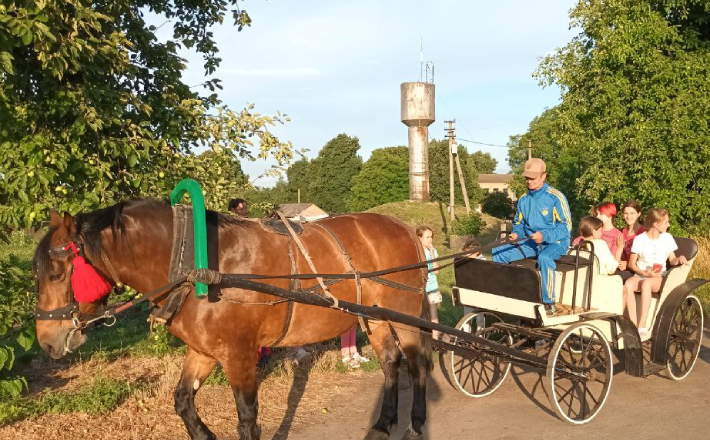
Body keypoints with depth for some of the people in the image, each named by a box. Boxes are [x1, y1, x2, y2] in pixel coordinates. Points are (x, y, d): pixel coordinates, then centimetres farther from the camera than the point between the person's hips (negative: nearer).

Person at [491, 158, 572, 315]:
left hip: (555, 242, -6)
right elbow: (518, 223, 21)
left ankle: (549, 303, -28)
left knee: (544, 257, -40)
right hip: (530, 242, 7)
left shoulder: (556, 197, -10)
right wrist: (516, 234, -3)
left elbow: (566, 226, -12)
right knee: (496, 254, -7)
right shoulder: (524, 200, 10)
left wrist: (544, 236, -24)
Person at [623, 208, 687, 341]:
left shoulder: (667, 238, 8)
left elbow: (672, 260, 11)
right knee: (628, 284, -35)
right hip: (640, 275, 0)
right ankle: (634, 326, -35)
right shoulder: (639, 239, 2)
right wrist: (645, 273, -13)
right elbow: (632, 264, 3)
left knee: (646, 283, -37)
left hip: (659, 277, 0)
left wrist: (679, 259, -12)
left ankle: (642, 326, -37)